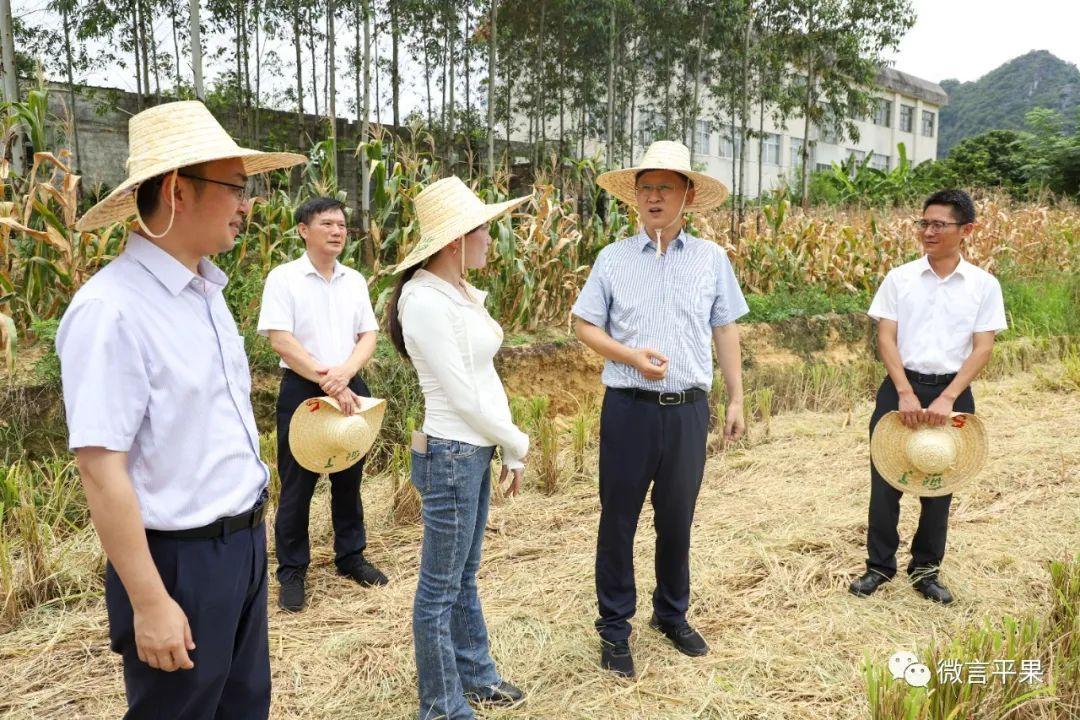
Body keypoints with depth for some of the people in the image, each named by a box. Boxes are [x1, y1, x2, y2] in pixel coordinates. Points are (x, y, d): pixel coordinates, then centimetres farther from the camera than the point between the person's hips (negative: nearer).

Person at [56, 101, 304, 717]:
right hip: (180, 559, -8)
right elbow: (100, 469, -22)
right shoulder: (111, 310, -21)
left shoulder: (207, 291, 5)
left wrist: (251, 525, 17)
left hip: (245, 543, 8)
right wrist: (149, 603, -19)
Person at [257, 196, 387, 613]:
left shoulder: (355, 280, 7)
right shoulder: (284, 278, -8)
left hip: (350, 387, 5)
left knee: (349, 477, 15)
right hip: (302, 390, -5)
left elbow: (368, 335, 4)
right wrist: (326, 382, -18)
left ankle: (351, 557, 31)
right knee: (297, 484, 4)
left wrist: (344, 374, -14)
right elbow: (280, 340, -14)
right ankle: (291, 572, 18)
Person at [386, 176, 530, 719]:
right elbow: (462, 394, -19)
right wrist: (519, 444, -6)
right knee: (439, 588, 7)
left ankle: (475, 675, 38)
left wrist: (508, 451, 10)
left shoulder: (464, 295, 9)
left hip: (476, 451, 9)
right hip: (449, 454, -9)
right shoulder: (425, 301, -19)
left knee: (464, 576, 22)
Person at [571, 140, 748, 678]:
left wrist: (736, 400, 7)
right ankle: (614, 627, 23)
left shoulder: (712, 259, 5)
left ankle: (672, 614, 35)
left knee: (677, 518, 14)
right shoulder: (613, 258, 1)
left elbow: (725, 331, 9)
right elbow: (584, 326, 3)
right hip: (628, 407, -1)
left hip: (688, 409, 1)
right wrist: (630, 356, -14)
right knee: (618, 519, 7)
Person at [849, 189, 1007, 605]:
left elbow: (983, 349, -5)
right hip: (900, 388, 0)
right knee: (885, 480, 3)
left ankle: (926, 570, 28)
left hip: (952, 393, 1)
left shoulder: (984, 285, 0)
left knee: (939, 485, 11)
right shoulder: (899, 278, -1)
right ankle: (879, 565, 20)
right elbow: (886, 338, -4)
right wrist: (905, 393, -15)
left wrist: (946, 399, -16)